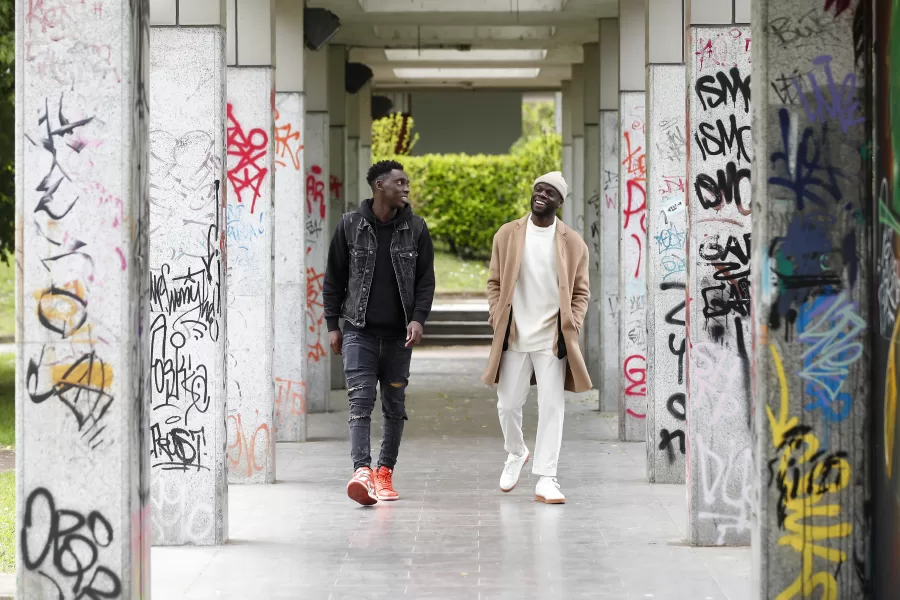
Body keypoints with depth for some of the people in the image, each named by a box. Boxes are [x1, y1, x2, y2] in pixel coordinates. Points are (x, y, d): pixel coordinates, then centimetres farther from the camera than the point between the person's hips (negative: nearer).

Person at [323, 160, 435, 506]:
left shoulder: (415, 228, 4)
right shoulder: (350, 226, 1)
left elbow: (425, 279, 6)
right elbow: (334, 278, 6)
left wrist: (418, 318, -9)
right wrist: (332, 324, 3)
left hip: (399, 333, 2)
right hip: (359, 330, -2)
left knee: (394, 404, 7)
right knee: (361, 399, -14)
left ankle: (385, 472, 16)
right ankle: (362, 470, -24)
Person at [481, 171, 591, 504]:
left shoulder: (573, 243, 4)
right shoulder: (507, 235, 7)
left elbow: (581, 292, 7)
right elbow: (495, 283, 10)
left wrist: (572, 327, -6)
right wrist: (498, 319, -2)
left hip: (552, 339, -1)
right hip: (514, 337, 1)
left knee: (552, 408, -5)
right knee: (508, 404, 6)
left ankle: (545, 480, -3)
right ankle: (516, 454, 35)